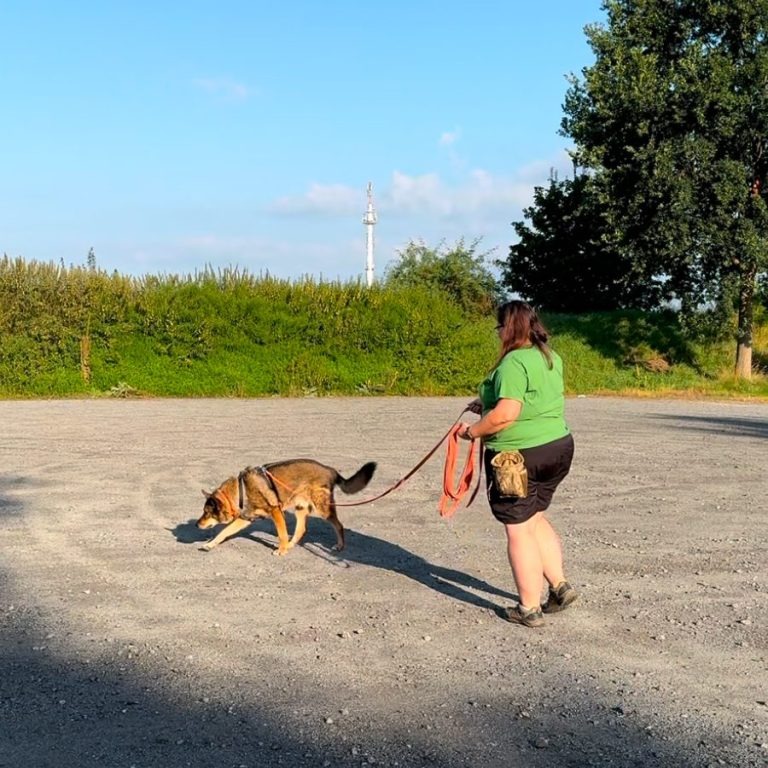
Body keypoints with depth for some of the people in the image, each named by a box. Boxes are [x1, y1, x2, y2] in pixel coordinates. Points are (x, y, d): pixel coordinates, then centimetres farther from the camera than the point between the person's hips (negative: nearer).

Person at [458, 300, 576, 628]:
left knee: (518, 529, 3)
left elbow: (506, 414, -26)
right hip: (558, 447, 9)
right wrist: (487, 405, 18)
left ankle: (530, 608, 11)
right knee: (534, 518, 24)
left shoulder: (513, 362, -19)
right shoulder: (552, 358, 10)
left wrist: (473, 431, -11)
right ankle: (559, 585, 21)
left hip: (518, 455, -9)